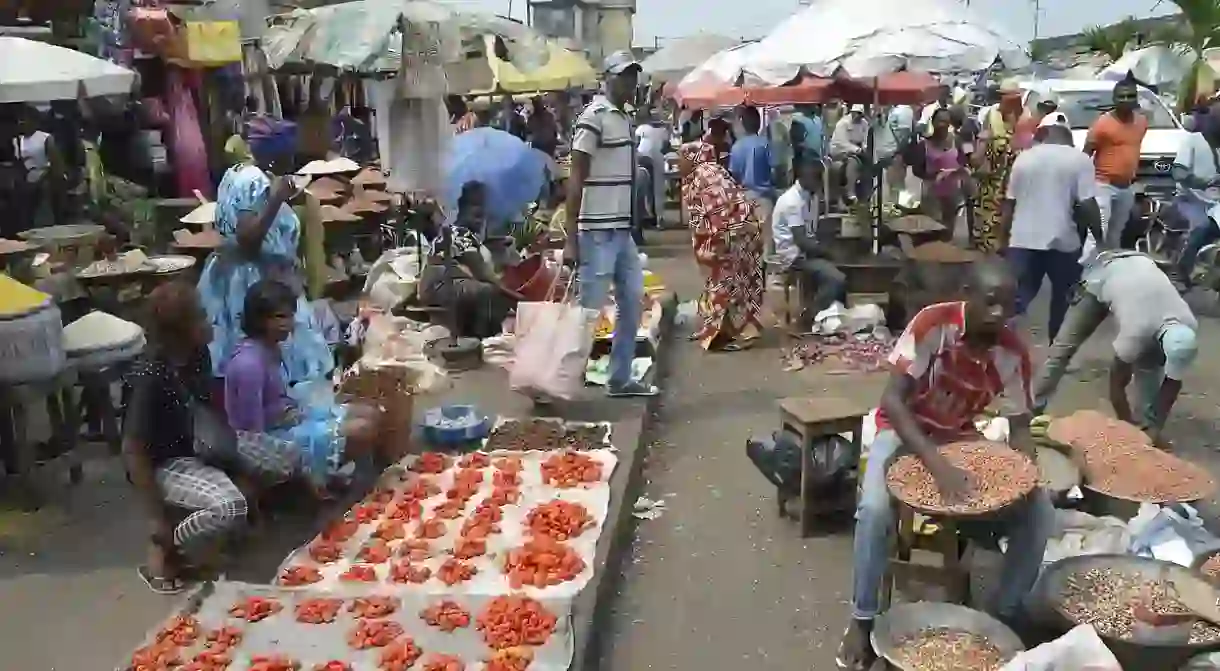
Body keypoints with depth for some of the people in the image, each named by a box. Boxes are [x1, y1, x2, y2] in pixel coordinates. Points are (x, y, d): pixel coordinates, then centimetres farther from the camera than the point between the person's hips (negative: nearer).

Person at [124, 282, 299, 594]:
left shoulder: (197, 353, -7)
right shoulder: (151, 378, -28)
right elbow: (132, 451, -23)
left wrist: (225, 438, 2)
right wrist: (159, 520, -21)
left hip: (203, 445, 7)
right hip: (167, 462, -7)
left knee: (285, 463, -4)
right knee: (230, 507, -32)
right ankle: (163, 549, -6)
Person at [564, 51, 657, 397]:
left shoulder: (625, 118, 14)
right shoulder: (593, 117, -12)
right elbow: (575, 179, -15)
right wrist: (571, 239, -19)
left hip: (623, 229, 9)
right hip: (598, 231, -9)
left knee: (633, 301, 13)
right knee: (590, 309, -3)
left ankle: (620, 378, 24)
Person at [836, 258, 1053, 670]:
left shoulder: (1013, 352, -14)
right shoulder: (932, 324, -26)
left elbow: (1020, 425, -5)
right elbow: (892, 401, -30)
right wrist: (937, 465, -41)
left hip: (963, 439, 4)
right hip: (905, 432, -4)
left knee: (1039, 510, -13)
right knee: (875, 509, -32)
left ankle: (1006, 612, 8)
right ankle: (863, 620, -11)